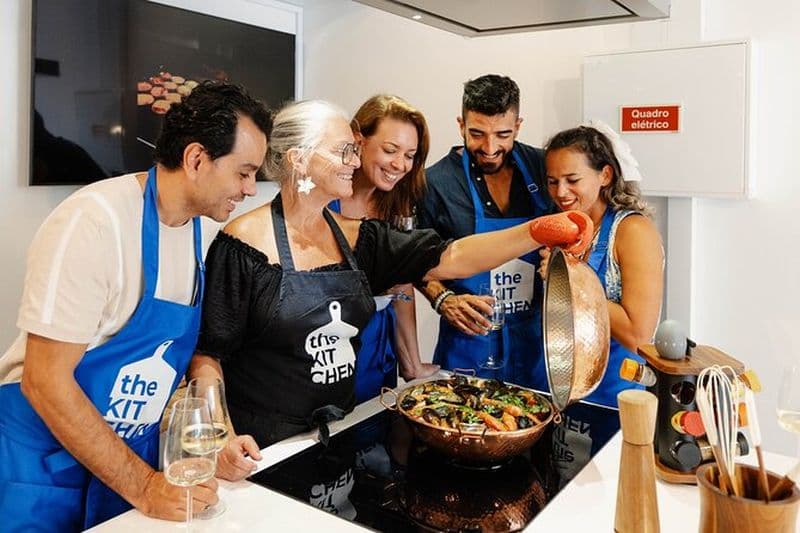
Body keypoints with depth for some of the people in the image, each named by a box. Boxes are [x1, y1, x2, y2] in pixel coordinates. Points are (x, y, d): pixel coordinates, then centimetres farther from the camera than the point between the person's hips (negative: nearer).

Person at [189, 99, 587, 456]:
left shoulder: (358, 238, 2)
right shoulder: (244, 242, -14)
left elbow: (449, 258, -6)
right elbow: (207, 353, -13)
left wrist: (539, 232, -16)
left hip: (338, 430, 5)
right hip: (264, 446, -5)